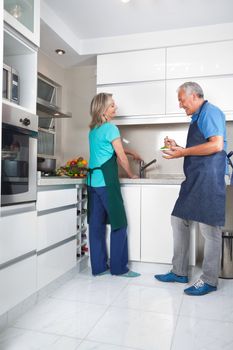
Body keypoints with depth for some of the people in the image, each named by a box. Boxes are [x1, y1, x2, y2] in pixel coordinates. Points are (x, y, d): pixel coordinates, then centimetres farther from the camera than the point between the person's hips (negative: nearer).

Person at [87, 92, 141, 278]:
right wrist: (131, 175, 10)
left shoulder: (93, 129, 17)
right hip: (107, 181, -8)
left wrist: (132, 152, 33)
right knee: (119, 223, 1)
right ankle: (119, 267, 8)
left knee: (96, 224, 9)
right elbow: (121, 156, -4)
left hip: (92, 181, 9)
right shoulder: (111, 128, -8)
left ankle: (99, 266, 16)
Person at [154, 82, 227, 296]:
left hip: (208, 179, -10)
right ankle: (180, 272, 21)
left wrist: (184, 152, -13)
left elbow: (216, 145, -20)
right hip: (194, 180, 10)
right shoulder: (198, 117, 22)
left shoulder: (210, 112, -6)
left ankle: (209, 281, 10)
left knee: (209, 229, -3)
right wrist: (177, 148, 15)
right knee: (179, 220, 11)